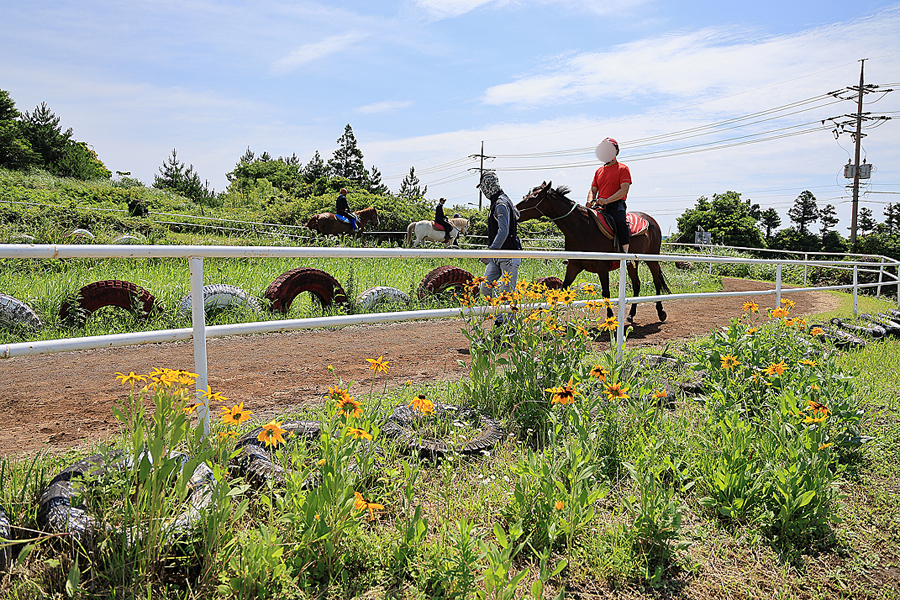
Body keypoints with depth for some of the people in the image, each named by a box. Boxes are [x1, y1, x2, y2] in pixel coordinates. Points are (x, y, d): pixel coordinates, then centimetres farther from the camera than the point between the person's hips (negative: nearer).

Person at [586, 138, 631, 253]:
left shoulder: (623, 169, 5)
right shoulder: (599, 171, 25)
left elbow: (624, 190, -8)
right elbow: (593, 190, 23)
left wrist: (607, 200, -22)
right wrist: (590, 201, -2)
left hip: (616, 204, -6)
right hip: (599, 206, 6)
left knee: (620, 221, -35)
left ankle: (625, 251, -27)